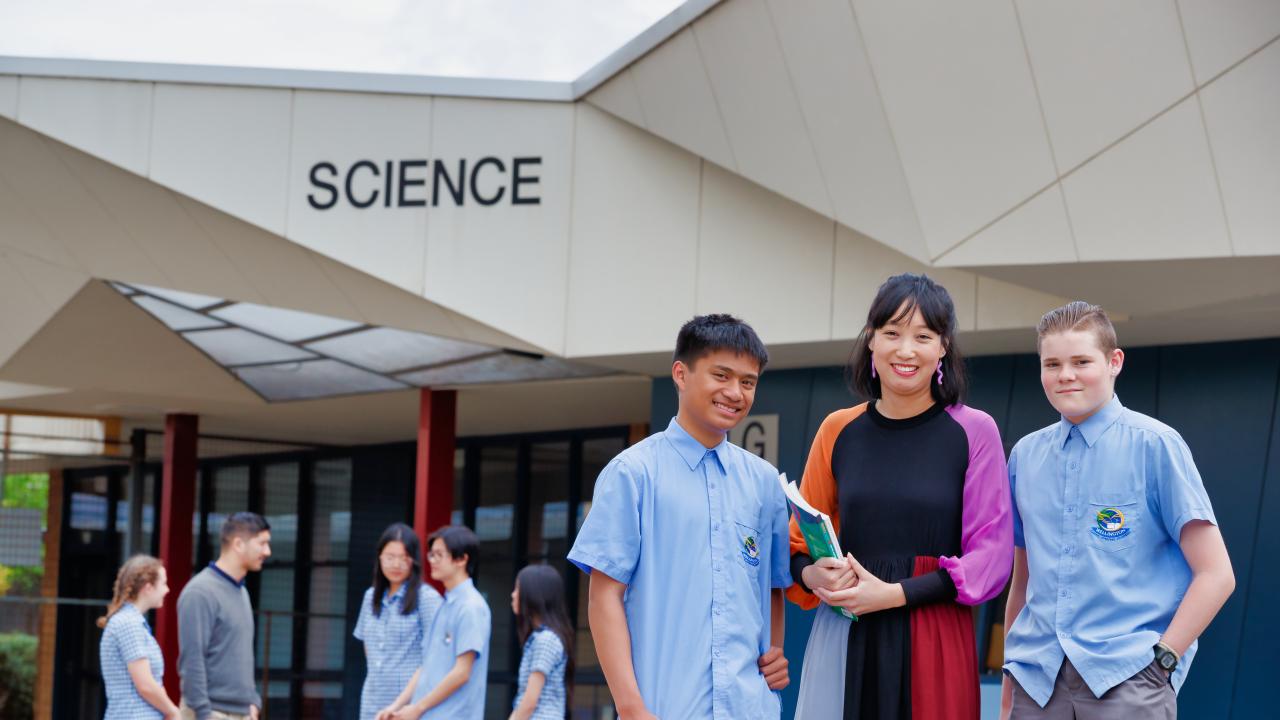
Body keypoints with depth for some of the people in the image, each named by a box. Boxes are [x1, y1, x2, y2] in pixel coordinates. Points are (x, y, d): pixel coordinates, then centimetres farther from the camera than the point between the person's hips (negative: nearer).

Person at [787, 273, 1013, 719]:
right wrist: (812, 575, -9)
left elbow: (991, 558, -4)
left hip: (934, 646, -2)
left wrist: (894, 594, -13)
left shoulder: (973, 431, 0)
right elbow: (799, 543, 14)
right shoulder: (839, 430, 7)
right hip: (845, 641, 2)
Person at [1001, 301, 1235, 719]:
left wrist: (1162, 658, -9)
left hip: (1127, 681, -4)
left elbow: (1216, 574, -3)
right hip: (1037, 684, 4)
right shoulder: (1025, 455, 12)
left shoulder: (1155, 445, -1)